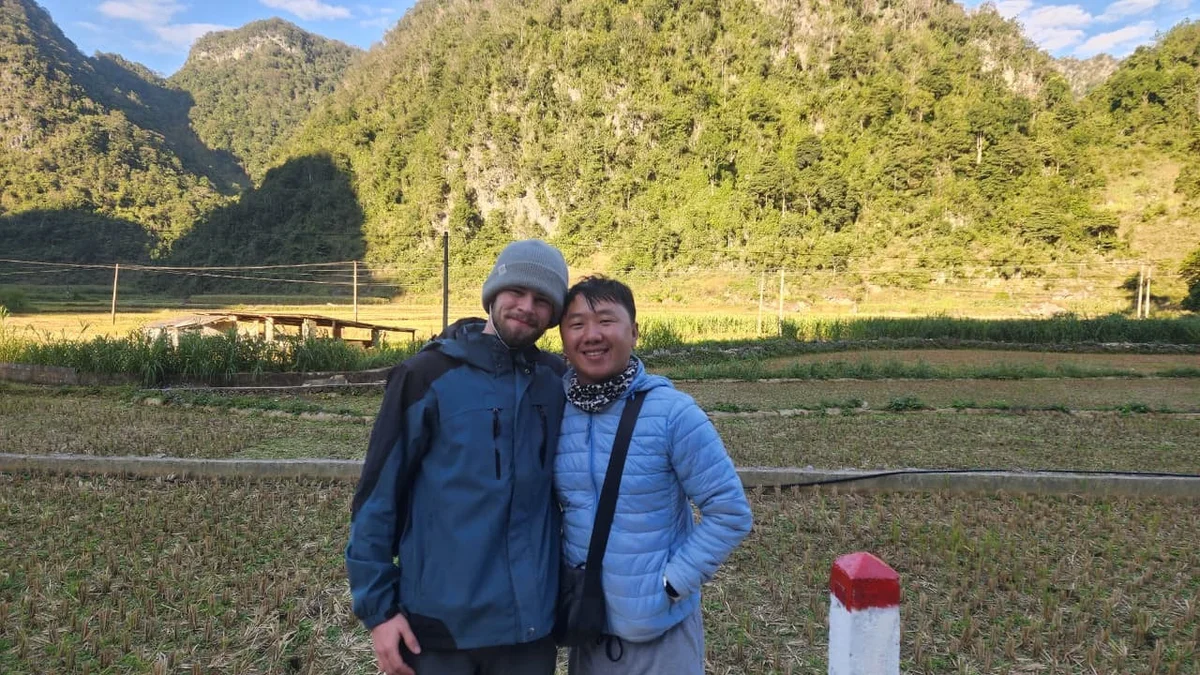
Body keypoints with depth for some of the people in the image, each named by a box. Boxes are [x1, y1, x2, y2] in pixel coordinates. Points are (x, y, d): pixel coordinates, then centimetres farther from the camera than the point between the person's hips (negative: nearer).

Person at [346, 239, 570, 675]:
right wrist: (378, 606, -7)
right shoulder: (430, 375, -10)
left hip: (530, 622, 3)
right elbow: (377, 497, -8)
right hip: (440, 622, -3)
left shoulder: (557, 382, 0)